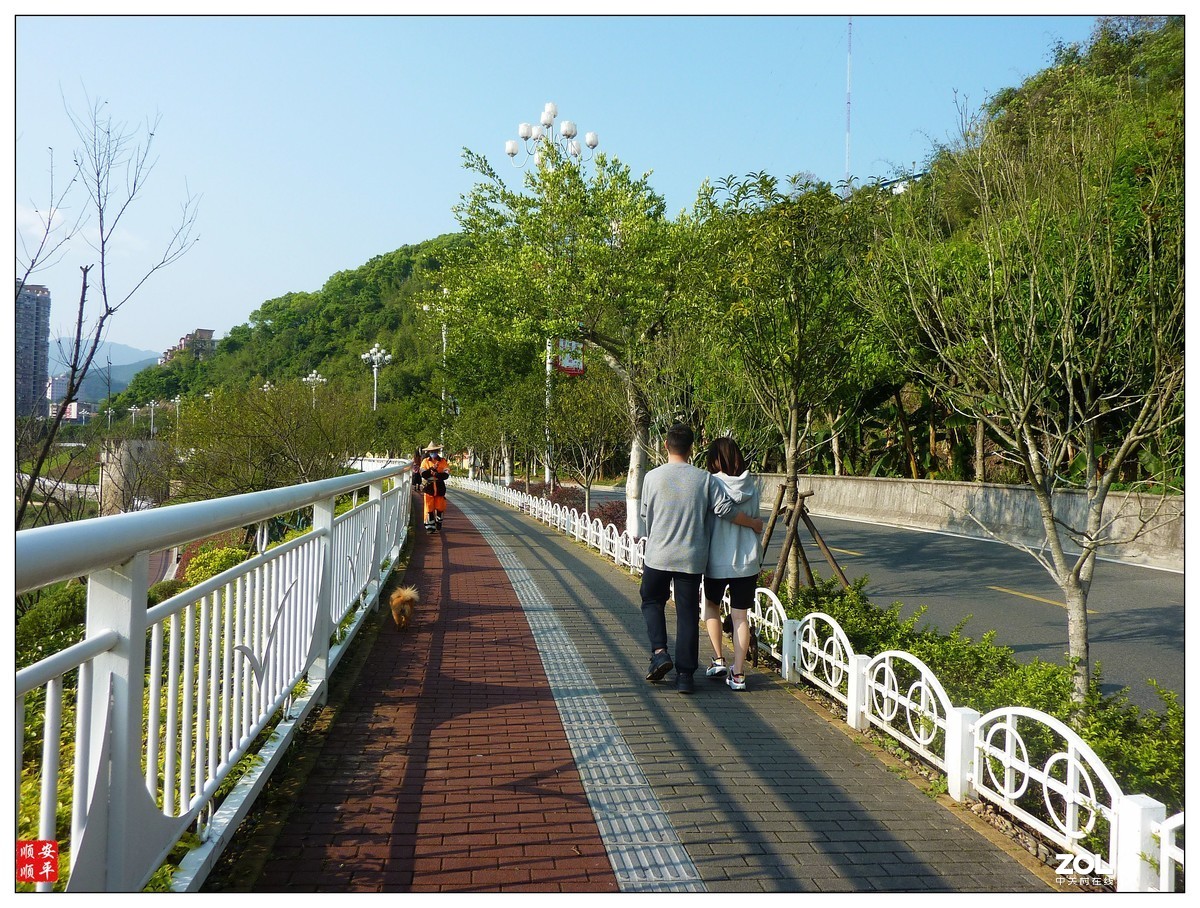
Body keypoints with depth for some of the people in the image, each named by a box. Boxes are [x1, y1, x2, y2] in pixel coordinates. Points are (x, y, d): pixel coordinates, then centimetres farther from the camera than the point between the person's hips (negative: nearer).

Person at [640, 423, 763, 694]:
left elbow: (645, 515, 5)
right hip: (692, 559, 1)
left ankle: (659, 651, 2)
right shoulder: (705, 478, -4)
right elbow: (725, 508, -7)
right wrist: (754, 523, 9)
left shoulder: (653, 477, -4)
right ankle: (685, 675, 11)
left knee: (652, 601, 21)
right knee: (688, 614, 8)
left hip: (658, 555, 0)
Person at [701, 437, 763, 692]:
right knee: (740, 616, 8)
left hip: (717, 560, -2)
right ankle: (738, 674, 10)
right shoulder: (752, 485, -1)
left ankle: (718, 660, 17)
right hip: (747, 559, 2)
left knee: (712, 606, 22)